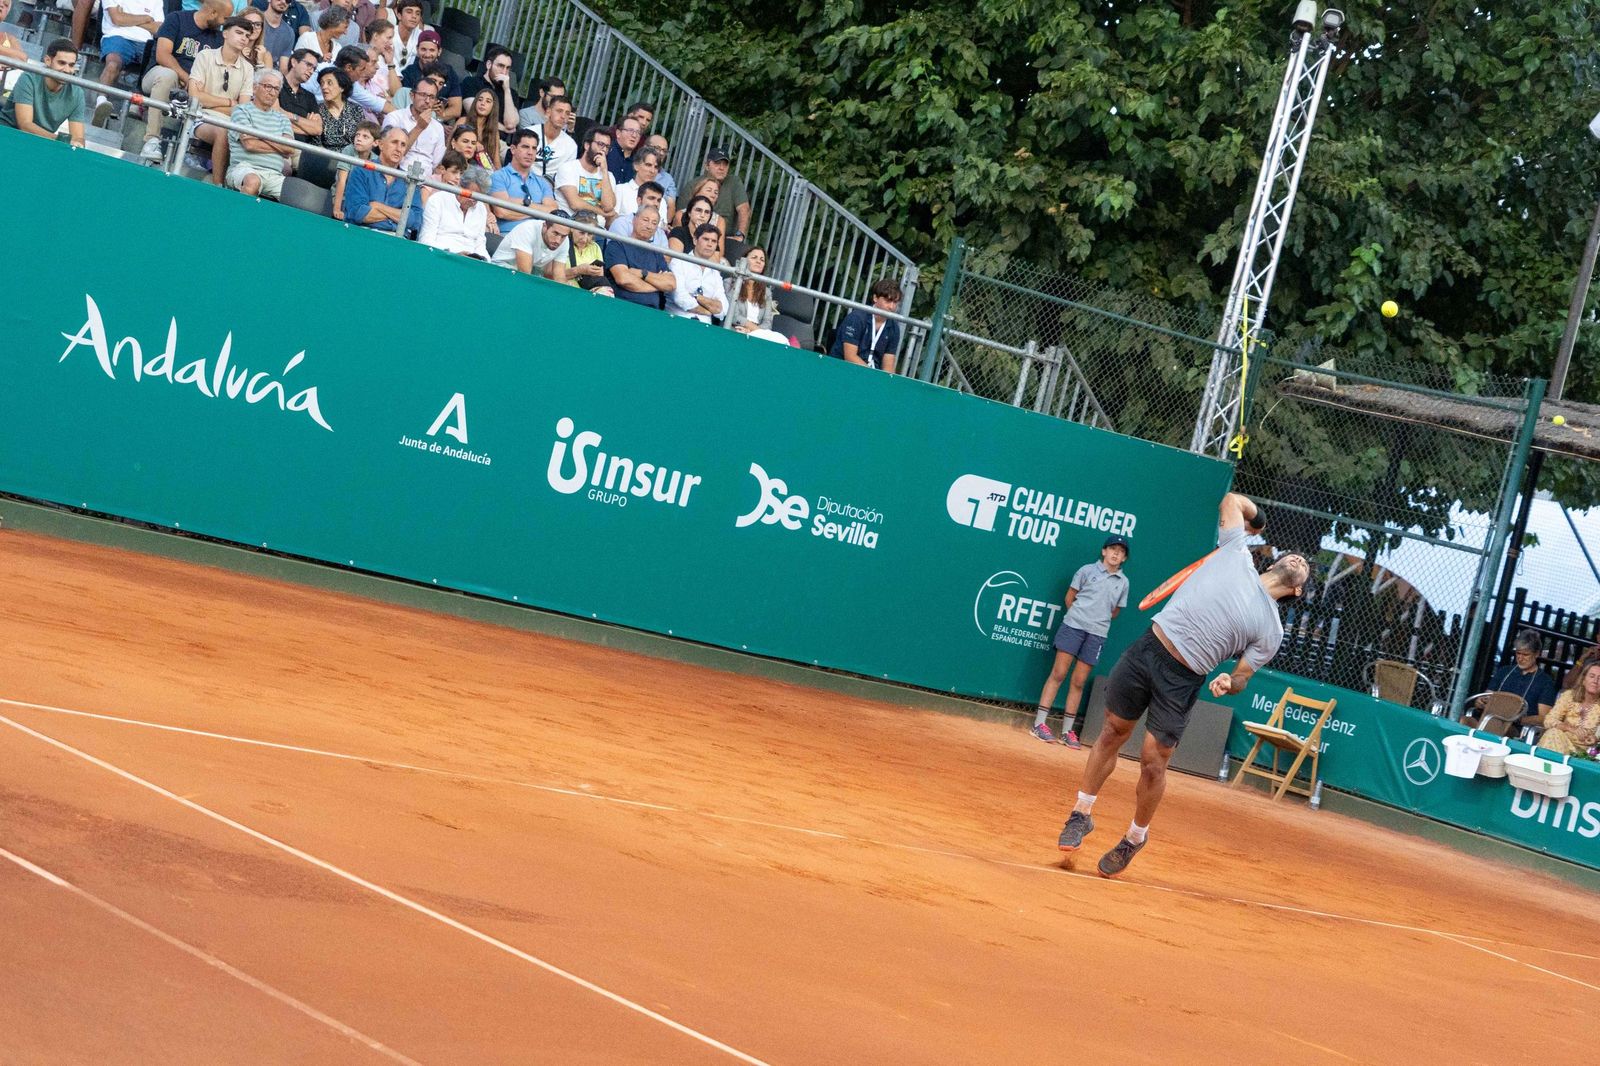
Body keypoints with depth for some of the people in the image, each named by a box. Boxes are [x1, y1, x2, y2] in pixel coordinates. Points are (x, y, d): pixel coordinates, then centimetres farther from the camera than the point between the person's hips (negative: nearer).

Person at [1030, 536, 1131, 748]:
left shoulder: (1123, 582, 9)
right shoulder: (1088, 570, 3)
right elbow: (1069, 597, 7)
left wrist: (1099, 620, 9)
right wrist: (1079, 616, 3)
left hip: (1097, 633, 2)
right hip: (1073, 626, -2)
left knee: (1078, 682, 4)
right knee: (1058, 674, -5)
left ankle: (1067, 730, 10)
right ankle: (1039, 723, -5)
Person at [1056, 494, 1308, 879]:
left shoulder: (1271, 631, 4)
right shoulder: (1237, 554, 8)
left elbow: (1242, 675, 5)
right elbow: (1232, 499, 20)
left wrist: (1228, 683, -15)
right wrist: (1254, 515, 37)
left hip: (1182, 680, -2)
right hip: (1148, 648, 2)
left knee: (1153, 760, -3)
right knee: (1112, 732, 9)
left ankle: (1135, 837, 20)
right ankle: (1081, 816, 24)